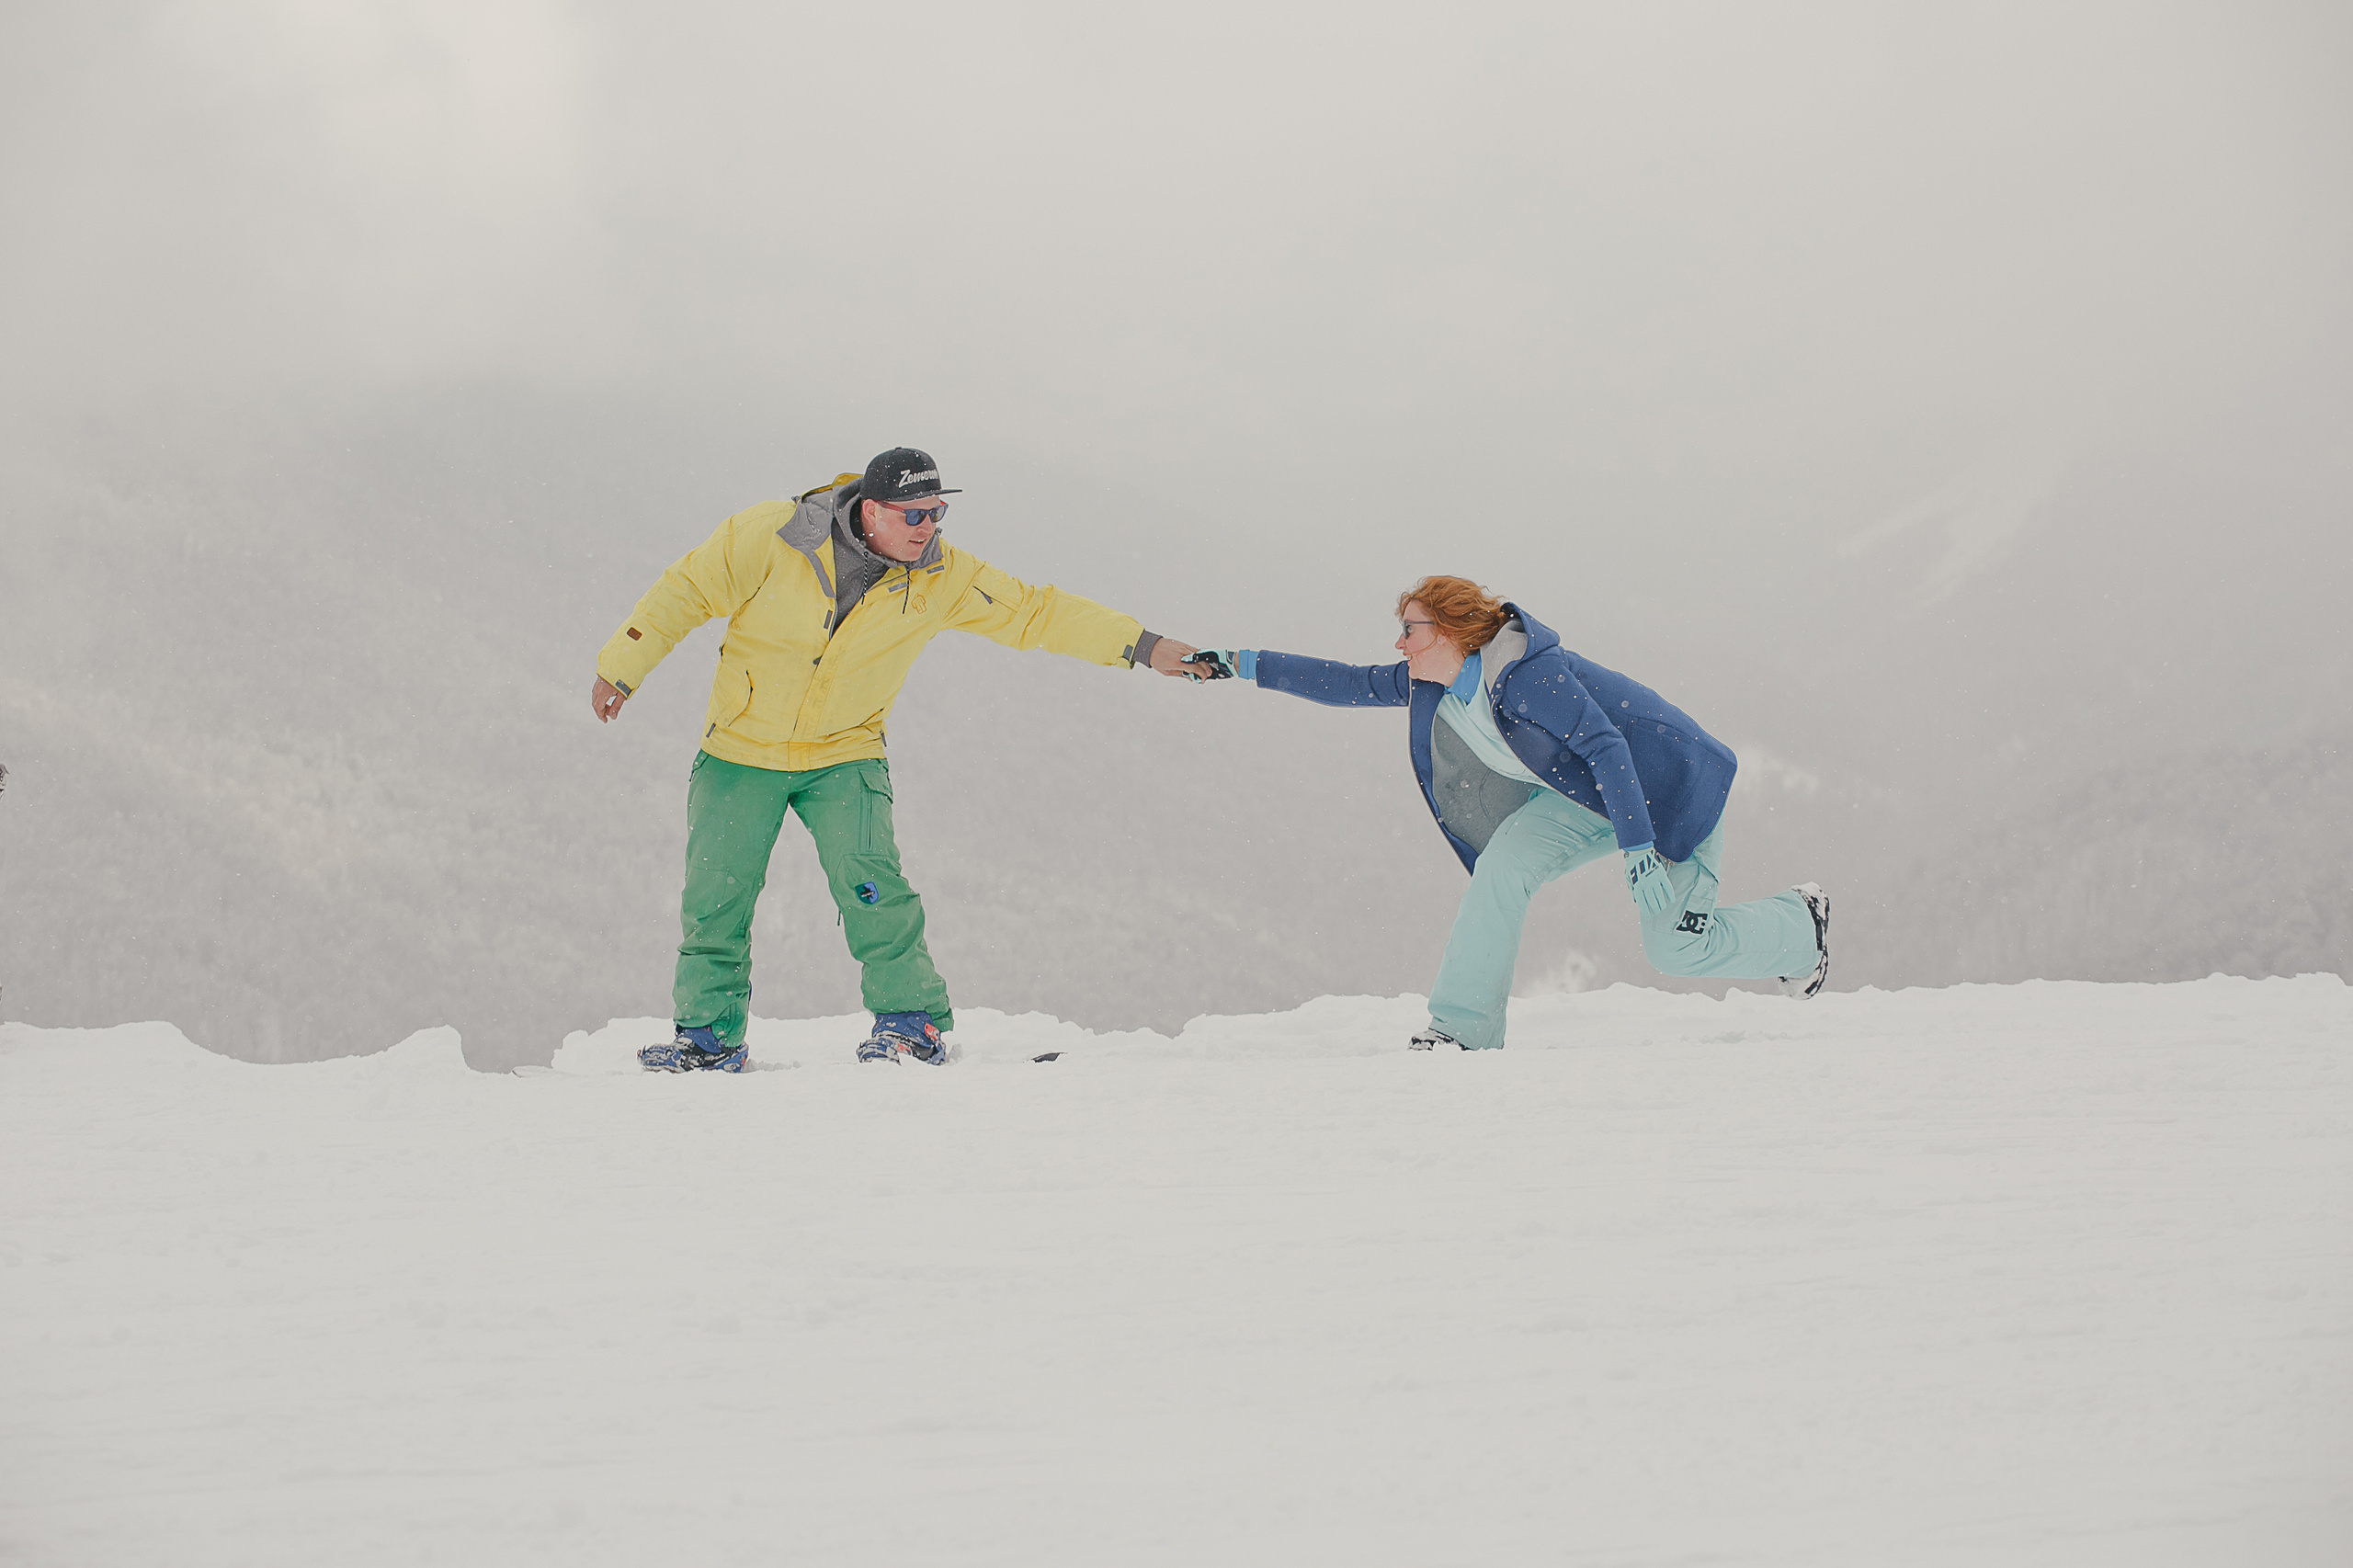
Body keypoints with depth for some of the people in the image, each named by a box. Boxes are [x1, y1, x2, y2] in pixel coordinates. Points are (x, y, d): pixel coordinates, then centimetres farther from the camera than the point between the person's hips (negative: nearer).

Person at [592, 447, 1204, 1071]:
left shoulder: (942, 577, -13)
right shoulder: (773, 536, -21)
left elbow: (1036, 612, -6)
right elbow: (687, 591, -10)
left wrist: (1144, 648, -10)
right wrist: (622, 667, -5)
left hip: (843, 756, 0)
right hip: (741, 750, 0)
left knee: (868, 884, -19)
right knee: (714, 900, 0)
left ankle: (914, 1023, -6)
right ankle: (709, 1033, 18)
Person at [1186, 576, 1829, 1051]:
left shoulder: (1529, 673, -29)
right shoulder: (1428, 685, -3)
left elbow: (1606, 747, -33)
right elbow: (1351, 684, 3)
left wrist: (1638, 849, -39)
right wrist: (1245, 665, -4)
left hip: (1662, 783, -8)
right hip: (1582, 795, 8)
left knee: (1676, 948, -8)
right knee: (1502, 868, -15)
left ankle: (1800, 922, 18)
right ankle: (1465, 1028, -12)